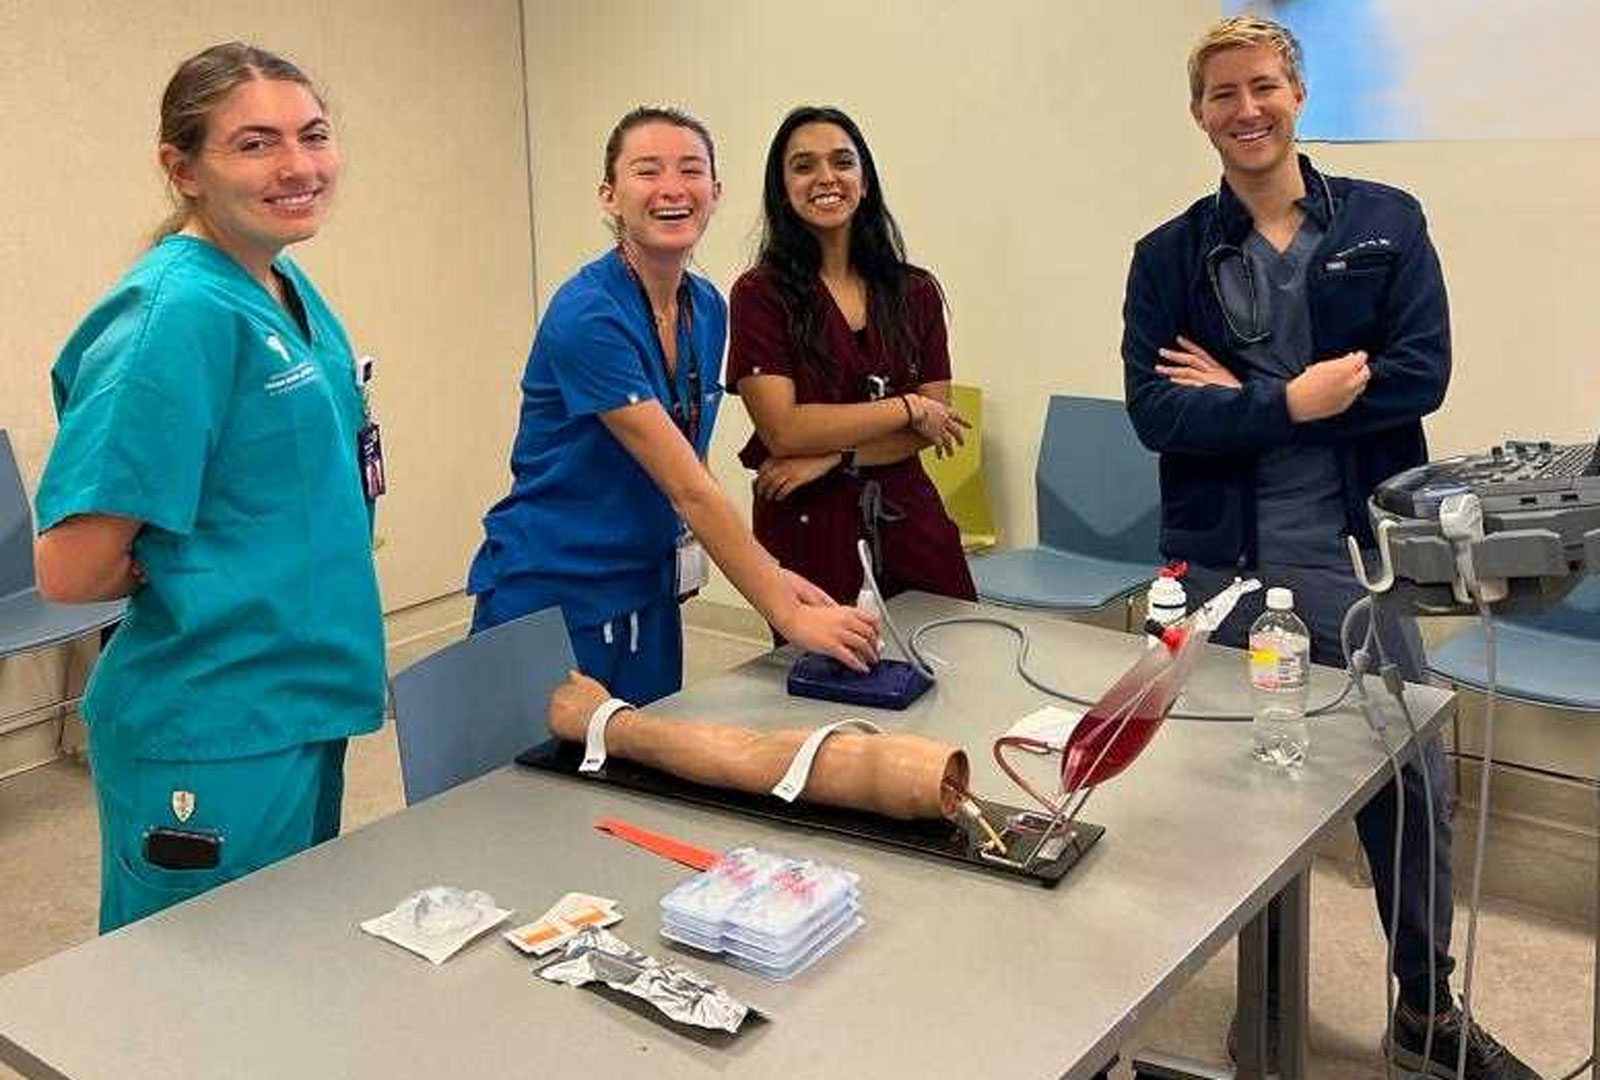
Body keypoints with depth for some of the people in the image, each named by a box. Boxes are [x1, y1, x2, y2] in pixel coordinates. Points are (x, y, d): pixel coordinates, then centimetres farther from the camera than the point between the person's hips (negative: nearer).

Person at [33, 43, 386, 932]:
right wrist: (196, 566, -7)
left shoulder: (291, 291, 5)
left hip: (303, 708, 9)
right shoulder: (182, 311, -21)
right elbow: (72, 571, -23)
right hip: (214, 742, -8)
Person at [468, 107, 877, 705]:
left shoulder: (708, 308, 3)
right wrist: (789, 616, -23)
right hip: (550, 604, -7)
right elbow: (687, 487, -24)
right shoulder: (587, 316, -21)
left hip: (647, 599, 7)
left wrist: (769, 573, 0)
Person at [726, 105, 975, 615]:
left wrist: (833, 455, -12)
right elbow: (783, 430, -14)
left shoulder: (916, 291, 6)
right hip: (808, 531, -3)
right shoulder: (759, 294, -6)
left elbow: (934, 427, 2)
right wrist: (908, 407, -8)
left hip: (908, 521, 4)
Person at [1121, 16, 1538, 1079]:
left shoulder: (1387, 221, 1)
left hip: (1352, 553, 0)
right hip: (1219, 562, 0)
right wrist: (1291, 402, -19)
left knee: (1411, 779, 6)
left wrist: (1243, 398, -12)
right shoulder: (1168, 255, 1)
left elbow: (1420, 376, -10)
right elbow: (1155, 412, -10)